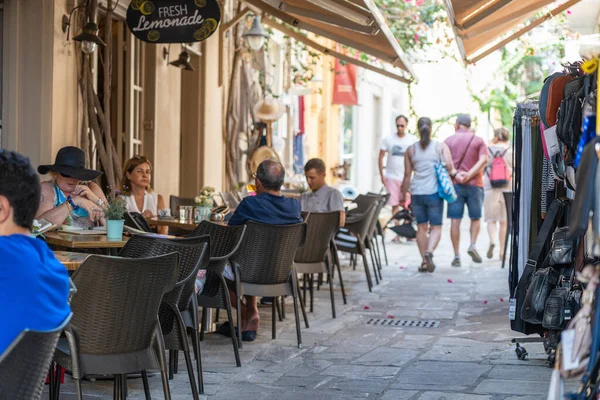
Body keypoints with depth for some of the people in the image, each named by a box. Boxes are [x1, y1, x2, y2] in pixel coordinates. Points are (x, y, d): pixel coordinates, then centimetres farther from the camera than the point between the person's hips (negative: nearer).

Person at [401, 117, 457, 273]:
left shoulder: (411, 150, 7)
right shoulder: (441, 147, 0)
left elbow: (407, 175, 7)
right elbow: (449, 166, -12)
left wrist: (403, 194, 15)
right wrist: (453, 173, 10)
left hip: (416, 192, 2)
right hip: (434, 192, -2)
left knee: (421, 226, 10)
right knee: (436, 226, 4)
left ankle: (424, 261, 7)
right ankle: (429, 251, -21)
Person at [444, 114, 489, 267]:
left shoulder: (449, 141, 7)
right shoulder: (479, 141, 6)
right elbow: (483, 160, -10)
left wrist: (456, 174, -13)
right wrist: (469, 175, -15)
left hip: (454, 184, 0)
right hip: (474, 185, 0)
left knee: (455, 221, 0)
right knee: (475, 218, 15)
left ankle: (456, 255, -3)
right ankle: (473, 245, -5)